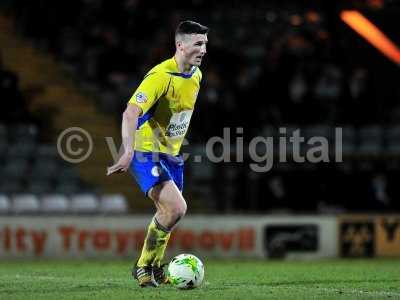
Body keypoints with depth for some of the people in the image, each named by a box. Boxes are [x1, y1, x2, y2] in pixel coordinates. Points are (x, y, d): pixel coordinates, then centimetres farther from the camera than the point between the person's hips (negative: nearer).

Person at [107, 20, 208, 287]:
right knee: (176, 208, -21)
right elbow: (131, 112, -32)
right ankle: (143, 266, -6)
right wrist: (128, 152, -43)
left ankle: (154, 268, 33)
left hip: (171, 154, 9)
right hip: (146, 152, -9)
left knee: (170, 213, 13)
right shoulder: (161, 76, -23)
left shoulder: (196, 75, 4)